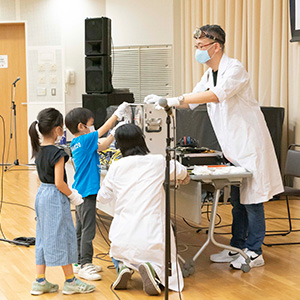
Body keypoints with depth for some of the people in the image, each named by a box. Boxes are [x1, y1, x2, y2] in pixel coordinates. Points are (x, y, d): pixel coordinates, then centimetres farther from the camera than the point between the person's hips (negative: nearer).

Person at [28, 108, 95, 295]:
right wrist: (72, 196, -7)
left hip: (42, 194, 8)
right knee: (62, 235, 1)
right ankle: (70, 281, 12)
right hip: (56, 198, -8)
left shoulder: (39, 150, 6)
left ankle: (40, 281, 18)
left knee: (44, 236, 13)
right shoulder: (57, 153, -19)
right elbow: (59, 183, -21)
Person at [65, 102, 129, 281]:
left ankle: (80, 262, 25)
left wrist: (114, 134, 13)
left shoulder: (78, 144, 12)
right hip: (86, 192, -10)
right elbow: (103, 130, -10)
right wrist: (118, 113, -2)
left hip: (80, 192, 10)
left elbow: (101, 147, 20)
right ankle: (85, 265, -3)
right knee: (88, 230, -6)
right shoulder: (84, 140, -15)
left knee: (81, 229, 16)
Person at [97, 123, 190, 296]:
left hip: (124, 238, 2)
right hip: (153, 238, -2)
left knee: (117, 255, 35)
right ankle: (152, 270, -13)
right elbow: (184, 174, 20)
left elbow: (103, 197, 17)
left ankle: (123, 266, 1)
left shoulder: (116, 167, 2)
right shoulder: (159, 162, 0)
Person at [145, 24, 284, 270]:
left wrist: (176, 100, -34)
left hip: (250, 143, -9)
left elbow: (217, 95, -32)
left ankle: (254, 252, 6)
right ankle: (237, 248, 23)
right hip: (232, 146, 9)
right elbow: (192, 100, 19)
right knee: (237, 199, 14)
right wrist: (163, 101, 3)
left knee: (251, 199, -2)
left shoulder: (234, 69, -17)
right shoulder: (209, 75, 11)